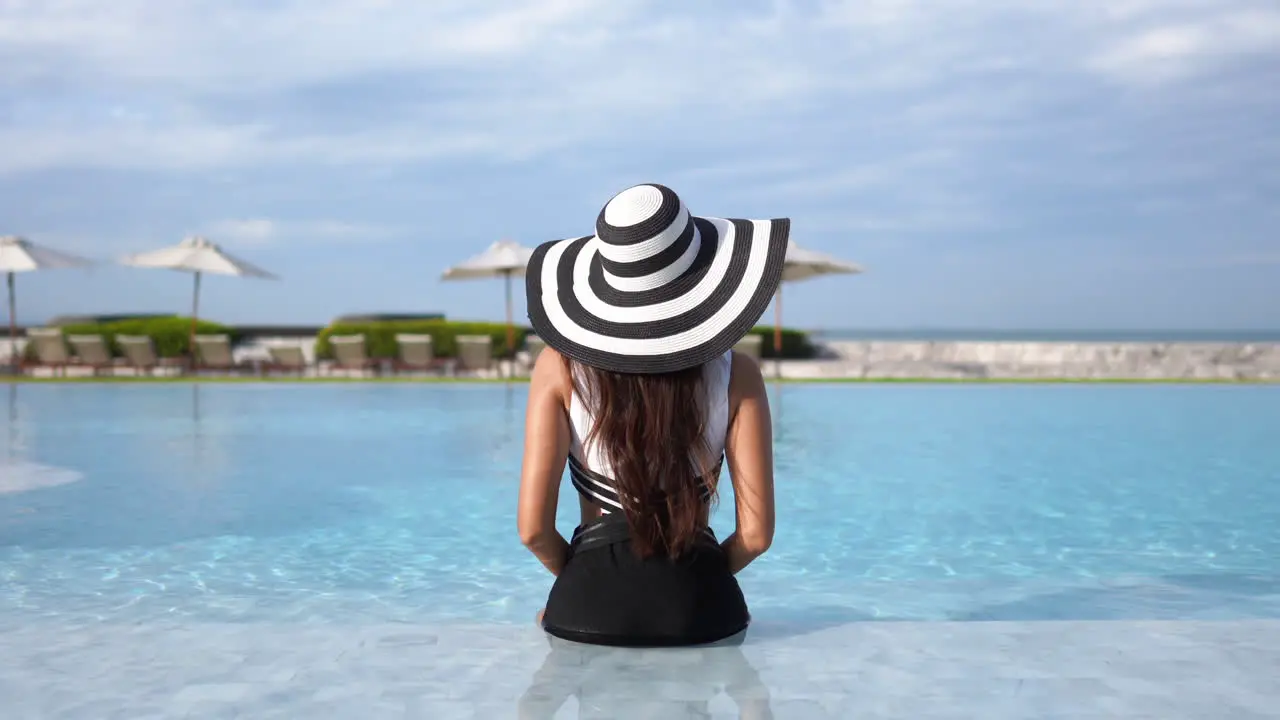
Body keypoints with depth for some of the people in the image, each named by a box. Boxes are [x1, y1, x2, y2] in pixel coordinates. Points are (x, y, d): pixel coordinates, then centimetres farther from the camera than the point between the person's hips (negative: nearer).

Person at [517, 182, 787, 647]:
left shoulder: (560, 367, -4)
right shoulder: (735, 375, -3)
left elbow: (533, 527, -7)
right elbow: (756, 533, -3)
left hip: (589, 607, 0)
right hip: (699, 608, 0)